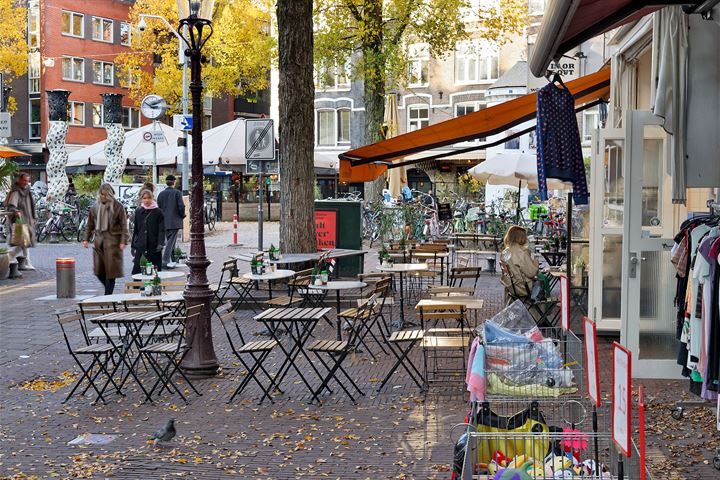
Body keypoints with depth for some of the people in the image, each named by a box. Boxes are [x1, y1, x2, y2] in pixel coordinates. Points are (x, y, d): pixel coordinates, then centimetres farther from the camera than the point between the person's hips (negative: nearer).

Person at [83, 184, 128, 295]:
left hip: (113, 241, -4)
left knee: (110, 269, -4)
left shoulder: (118, 207, -3)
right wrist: (86, 239, 10)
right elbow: (90, 225, 18)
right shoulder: (95, 207, 10)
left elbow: (124, 226, -4)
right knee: (98, 270, 4)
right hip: (99, 241, 4)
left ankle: (108, 295, 4)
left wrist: (123, 241, -12)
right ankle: (109, 289, 24)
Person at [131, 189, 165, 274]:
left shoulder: (158, 212, 0)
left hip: (154, 248, -3)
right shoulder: (138, 212, 9)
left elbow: (161, 230, -4)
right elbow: (135, 230, 15)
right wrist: (133, 246, 13)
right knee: (136, 271, -3)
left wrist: (160, 244, -17)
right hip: (140, 247, 3)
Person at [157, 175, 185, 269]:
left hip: (164, 221, 5)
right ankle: (165, 261, -11)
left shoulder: (161, 193, 6)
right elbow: (181, 206, -12)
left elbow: (158, 207, 8)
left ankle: (170, 260, 21)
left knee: (169, 240, 16)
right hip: (175, 221, -5)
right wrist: (182, 215, 5)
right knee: (171, 241, -4)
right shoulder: (177, 192, -9)